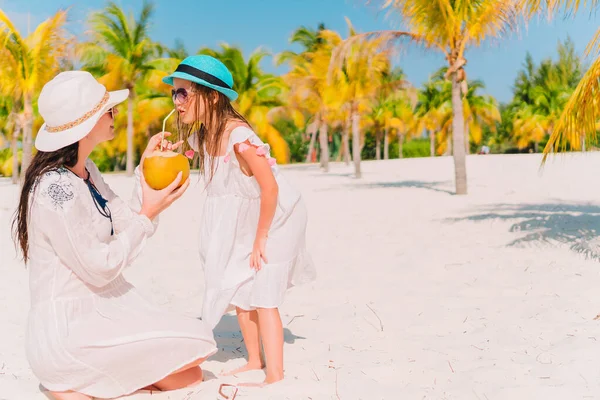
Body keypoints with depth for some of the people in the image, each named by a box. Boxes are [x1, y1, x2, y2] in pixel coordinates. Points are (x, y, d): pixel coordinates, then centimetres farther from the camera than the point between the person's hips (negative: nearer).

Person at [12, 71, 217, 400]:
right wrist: (148, 214, -11)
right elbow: (100, 268, -19)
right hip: (67, 332, -9)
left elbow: (127, 225, 6)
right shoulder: (56, 188, -23)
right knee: (197, 341, -10)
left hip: (101, 309, 9)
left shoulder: (86, 171, 7)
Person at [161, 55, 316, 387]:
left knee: (262, 298, -9)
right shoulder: (200, 137, -3)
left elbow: (270, 188, -28)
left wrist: (260, 239, -22)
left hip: (273, 219, -9)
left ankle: (275, 377, 0)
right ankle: (255, 362, 29)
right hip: (243, 222, 9)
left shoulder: (237, 135, -29)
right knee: (239, 292, 13)